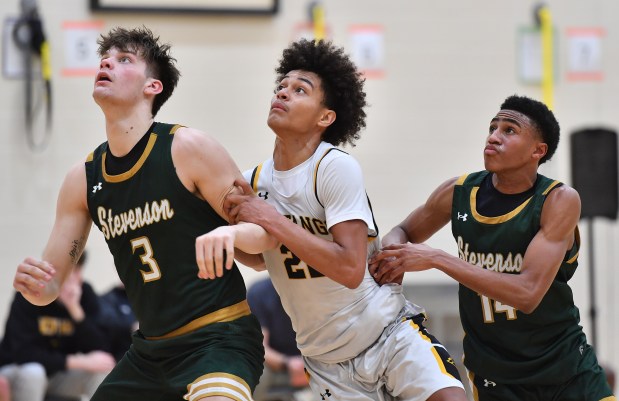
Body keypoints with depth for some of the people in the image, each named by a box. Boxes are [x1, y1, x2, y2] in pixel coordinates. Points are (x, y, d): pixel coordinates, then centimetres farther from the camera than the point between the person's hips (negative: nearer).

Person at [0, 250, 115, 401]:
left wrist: (75, 309, -29)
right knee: (32, 372, -35)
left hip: (60, 374, 4)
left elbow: (99, 350, -16)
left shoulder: (86, 294, -9)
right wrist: (78, 362, -30)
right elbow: (23, 353, -27)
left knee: (104, 372, -20)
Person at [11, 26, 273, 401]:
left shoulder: (188, 148, -11)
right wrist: (34, 284, -16)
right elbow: (51, 285, 8)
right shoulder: (82, 180, 5)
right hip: (150, 350, 7)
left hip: (218, 340, -7)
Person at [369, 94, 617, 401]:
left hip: (567, 370, -2)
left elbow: (528, 293, -27)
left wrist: (435, 258, -28)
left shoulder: (559, 200, -16)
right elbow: (404, 232, 14)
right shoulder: (458, 193, -6)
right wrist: (392, 248, -12)